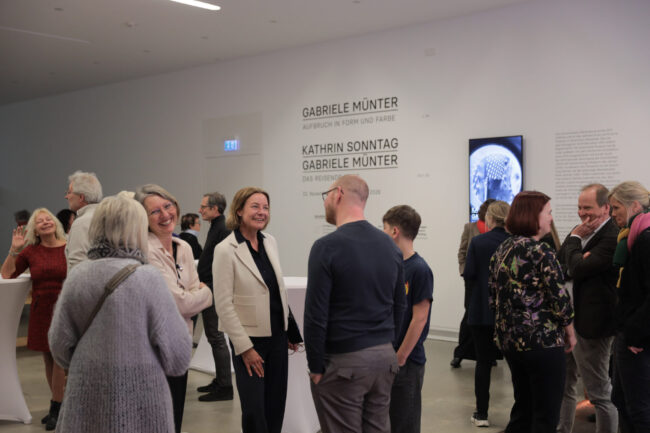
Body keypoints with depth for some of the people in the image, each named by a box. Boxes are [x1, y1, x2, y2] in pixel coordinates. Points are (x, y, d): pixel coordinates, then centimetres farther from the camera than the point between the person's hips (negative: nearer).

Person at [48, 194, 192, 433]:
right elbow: (177, 353, -13)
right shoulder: (147, 277, -13)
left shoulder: (77, 275, -1)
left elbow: (59, 343, 4)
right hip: (139, 400, -4)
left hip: (85, 397, 4)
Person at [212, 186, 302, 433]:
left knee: (276, 406, 12)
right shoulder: (226, 250, -13)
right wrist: (245, 348, -15)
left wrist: (290, 329, 13)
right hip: (249, 339, -6)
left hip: (277, 335, 6)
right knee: (254, 409, 0)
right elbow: (223, 304, -14)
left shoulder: (270, 242, 5)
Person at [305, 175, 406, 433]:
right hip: (384, 358, 6)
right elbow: (399, 307, 11)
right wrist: (385, 347, 18)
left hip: (343, 362, -6)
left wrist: (316, 367, -7)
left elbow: (316, 315, -15)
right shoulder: (390, 246, 6)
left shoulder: (327, 247, -14)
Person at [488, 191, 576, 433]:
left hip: (508, 339, 8)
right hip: (542, 341, -8)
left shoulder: (502, 250, 8)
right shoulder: (540, 252, -16)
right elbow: (559, 298, -16)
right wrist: (570, 331, 0)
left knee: (523, 409, 19)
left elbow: (494, 297, 13)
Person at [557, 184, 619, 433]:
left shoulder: (612, 237, -19)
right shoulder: (586, 232, 8)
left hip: (591, 325, -9)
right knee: (563, 386, 20)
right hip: (569, 320, 9)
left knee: (600, 393, 5)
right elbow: (559, 265, 6)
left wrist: (575, 238, -13)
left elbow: (577, 269, -25)